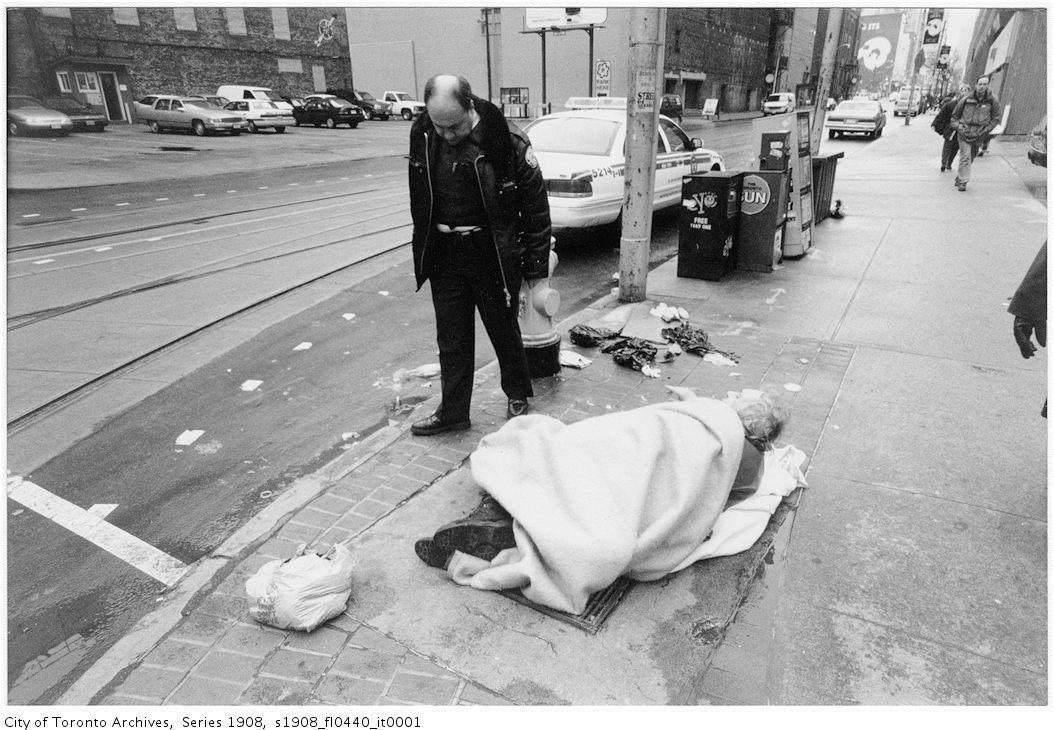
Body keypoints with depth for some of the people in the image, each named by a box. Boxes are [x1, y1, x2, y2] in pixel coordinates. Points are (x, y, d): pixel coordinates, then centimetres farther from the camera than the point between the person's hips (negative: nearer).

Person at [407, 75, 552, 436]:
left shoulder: (506, 143, -16)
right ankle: (452, 412, 26)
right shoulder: (423, 139, -3)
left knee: (504, 331, 13)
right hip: (445, 259, 4)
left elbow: (536, 210, -10)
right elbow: (419, 203, 10)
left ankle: (518, 394, 37)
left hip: (495, 257, -4)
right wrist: (424, 250, 11)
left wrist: (536, 268, -9)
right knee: (451, 339, 12)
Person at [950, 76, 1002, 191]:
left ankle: (959, 178, 25)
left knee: (971, 158, 10)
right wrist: (958, 127, -5)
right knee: (965, 157, -12)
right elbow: (955, 116, 9)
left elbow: (996, 117, 6)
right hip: (964, 133, -2)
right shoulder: (966, 99, -3)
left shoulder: (992, 100, -1)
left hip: (978, 135, 2)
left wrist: (985, 130, -4)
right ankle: (963, 182, -10)